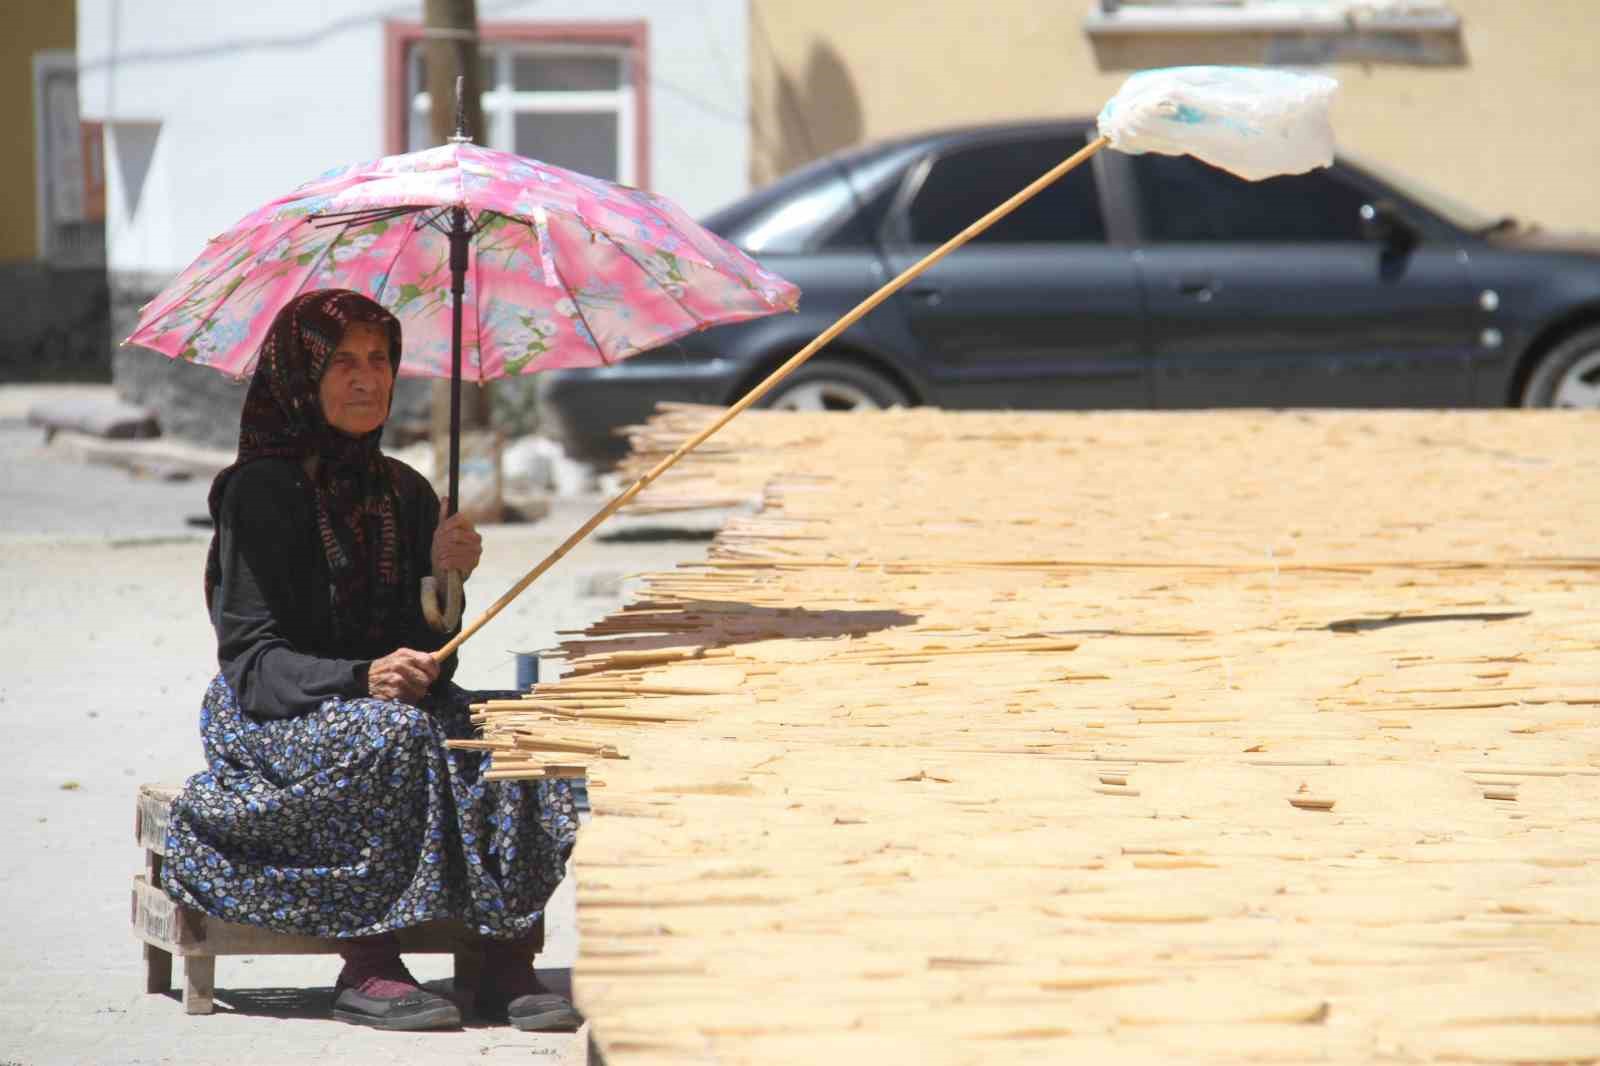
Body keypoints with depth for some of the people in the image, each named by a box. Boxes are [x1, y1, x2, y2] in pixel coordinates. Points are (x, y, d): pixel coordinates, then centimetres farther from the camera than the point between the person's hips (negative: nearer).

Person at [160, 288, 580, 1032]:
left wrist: (443, 579, -12)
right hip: (276, 720, -5)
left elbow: (430, 653, 8)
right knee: (393, 736, -37)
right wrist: (363, 679, -30)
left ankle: (507, 966, -25)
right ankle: (367, 969, -32)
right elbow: (252, 661, -14)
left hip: (389, 700, 5)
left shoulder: (405, 491, 12)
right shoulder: (260, 494, -7)